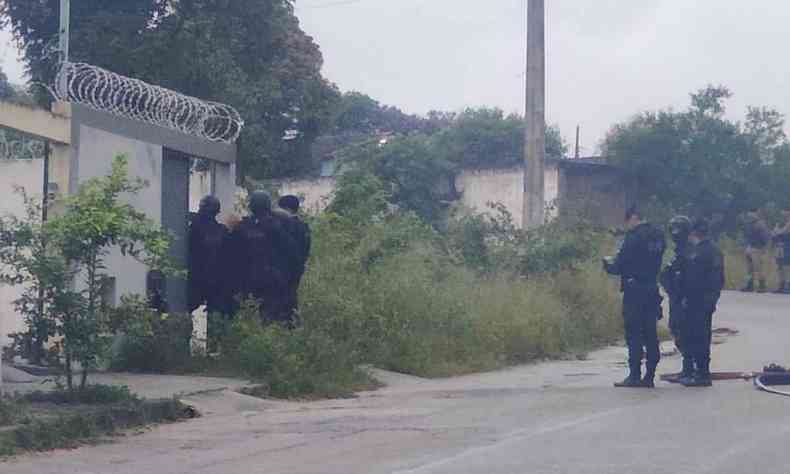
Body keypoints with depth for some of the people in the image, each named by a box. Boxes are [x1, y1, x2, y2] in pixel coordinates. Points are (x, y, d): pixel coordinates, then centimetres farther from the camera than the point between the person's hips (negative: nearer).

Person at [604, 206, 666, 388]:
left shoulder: (634, 236, -14)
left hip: (634, 290, -7)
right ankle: (649, 376, 11)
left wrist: (608, 264, 8)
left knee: (633, 333, -3)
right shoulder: (658, 235, 10)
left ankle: (634, 375, -3)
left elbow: (622, 264, -15)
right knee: (650, 334, 9)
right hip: (652, 289, 8)